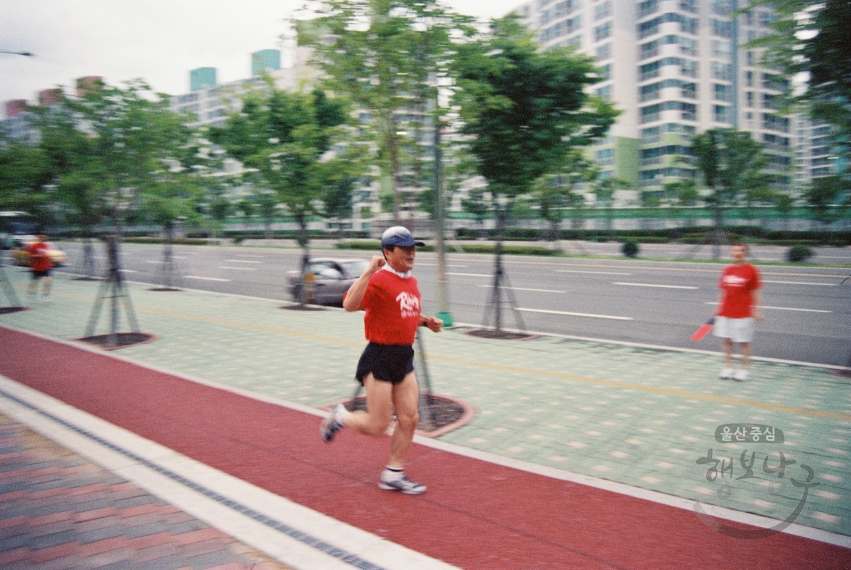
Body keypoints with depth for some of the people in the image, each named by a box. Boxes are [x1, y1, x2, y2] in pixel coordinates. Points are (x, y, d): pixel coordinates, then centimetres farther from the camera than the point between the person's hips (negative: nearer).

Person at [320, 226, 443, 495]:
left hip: (405, 358, 8)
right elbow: (349, 304, -33)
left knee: (409, 418, 6)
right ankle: (340, 417, 27)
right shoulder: (378, 280, -16)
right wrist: (368, 271, -36)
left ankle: (393, 475, 21)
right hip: (380, 359, -8)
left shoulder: (412, 282, 11)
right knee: (378, 426, -2)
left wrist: (426, 321, 10)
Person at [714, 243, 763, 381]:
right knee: (726, 340, 6)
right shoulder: (727, 270, 8)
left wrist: (756, 309, -5)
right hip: (725, 313, 5)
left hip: (743, 314, -5)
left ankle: (744, 370, 13)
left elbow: (755, 291, -3)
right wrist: (719, 308, 12)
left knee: (744, 342, 3)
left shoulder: (751, 270, -4)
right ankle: (728, 367, 17)